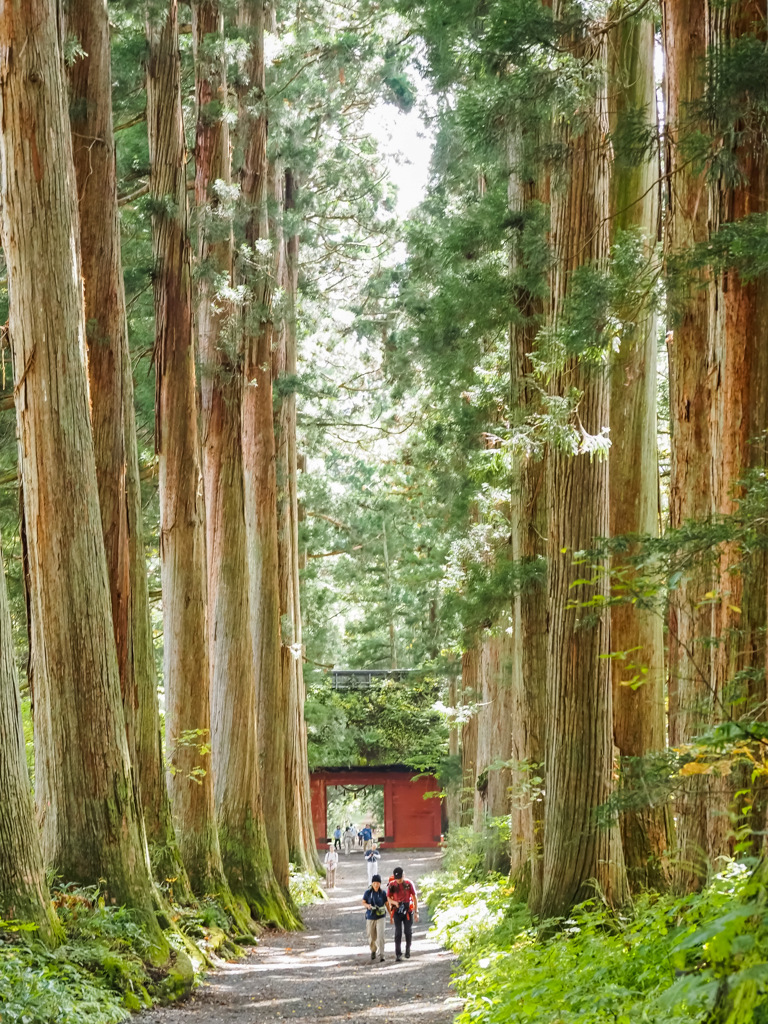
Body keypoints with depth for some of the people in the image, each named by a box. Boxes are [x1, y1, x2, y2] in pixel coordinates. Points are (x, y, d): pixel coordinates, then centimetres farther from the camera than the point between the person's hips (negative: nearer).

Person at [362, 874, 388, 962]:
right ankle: (373, 951, 40)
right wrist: (367, 905, -19)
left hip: (380, 917, -1)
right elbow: (363, 902, 3)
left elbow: (387, 904, 3)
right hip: (370, 917, 2)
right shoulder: (368, 892, -6)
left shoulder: (383, 892, -6)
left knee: (380, 935, -16)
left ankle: (381, 954, -12)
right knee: (372, 937, 12)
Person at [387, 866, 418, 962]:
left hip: (408, 911, 0)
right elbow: (388, 898, 6)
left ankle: (407, 951, 24)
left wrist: (416, 911, -1)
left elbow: (414, 897, 1)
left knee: (408, 932, 6)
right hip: (397, 911, 0)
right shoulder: (392, 885, -3)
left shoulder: (409, 884, -5)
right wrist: (395, 902, -16)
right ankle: (398, 954, -6)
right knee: (398, 932, -7)